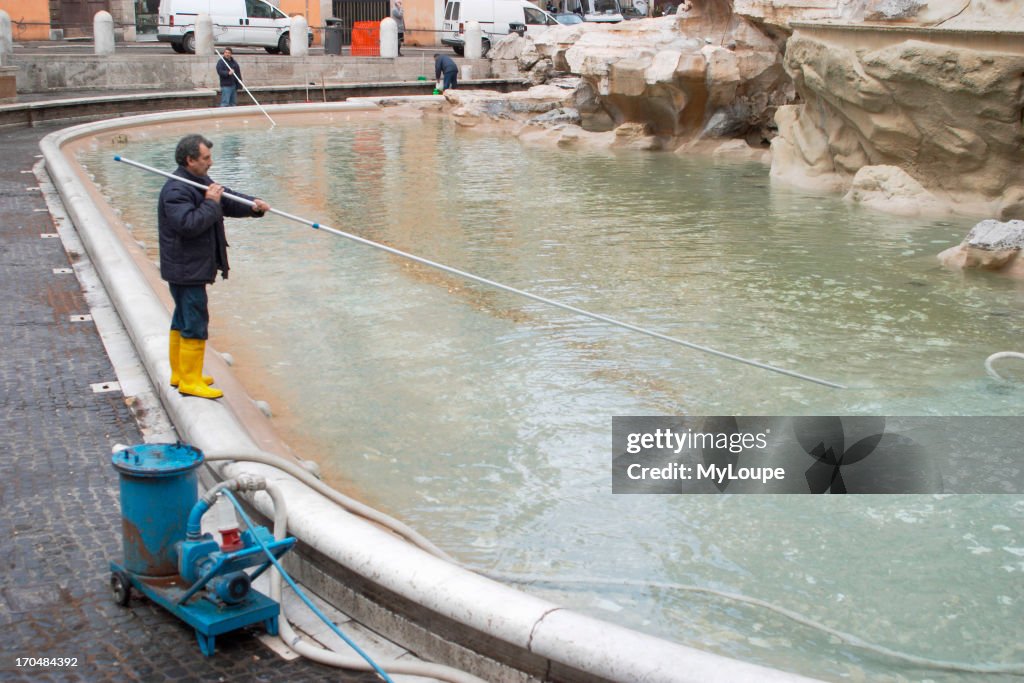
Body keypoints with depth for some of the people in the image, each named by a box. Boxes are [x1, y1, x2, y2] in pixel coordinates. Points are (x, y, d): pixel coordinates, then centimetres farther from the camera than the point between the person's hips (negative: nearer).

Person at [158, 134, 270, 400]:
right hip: (185, 270, -11)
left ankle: (180, 374, 29)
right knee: (195, 323, -6)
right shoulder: (176, 190, -20)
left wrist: (252, 205, -4)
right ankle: (190, 380, 2)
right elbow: (188, 224, -31)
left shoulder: (200, 182, 12)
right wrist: (210, 203, -23)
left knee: (183, 321, 18)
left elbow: (228, 201, 14)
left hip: (194, 267, 11)